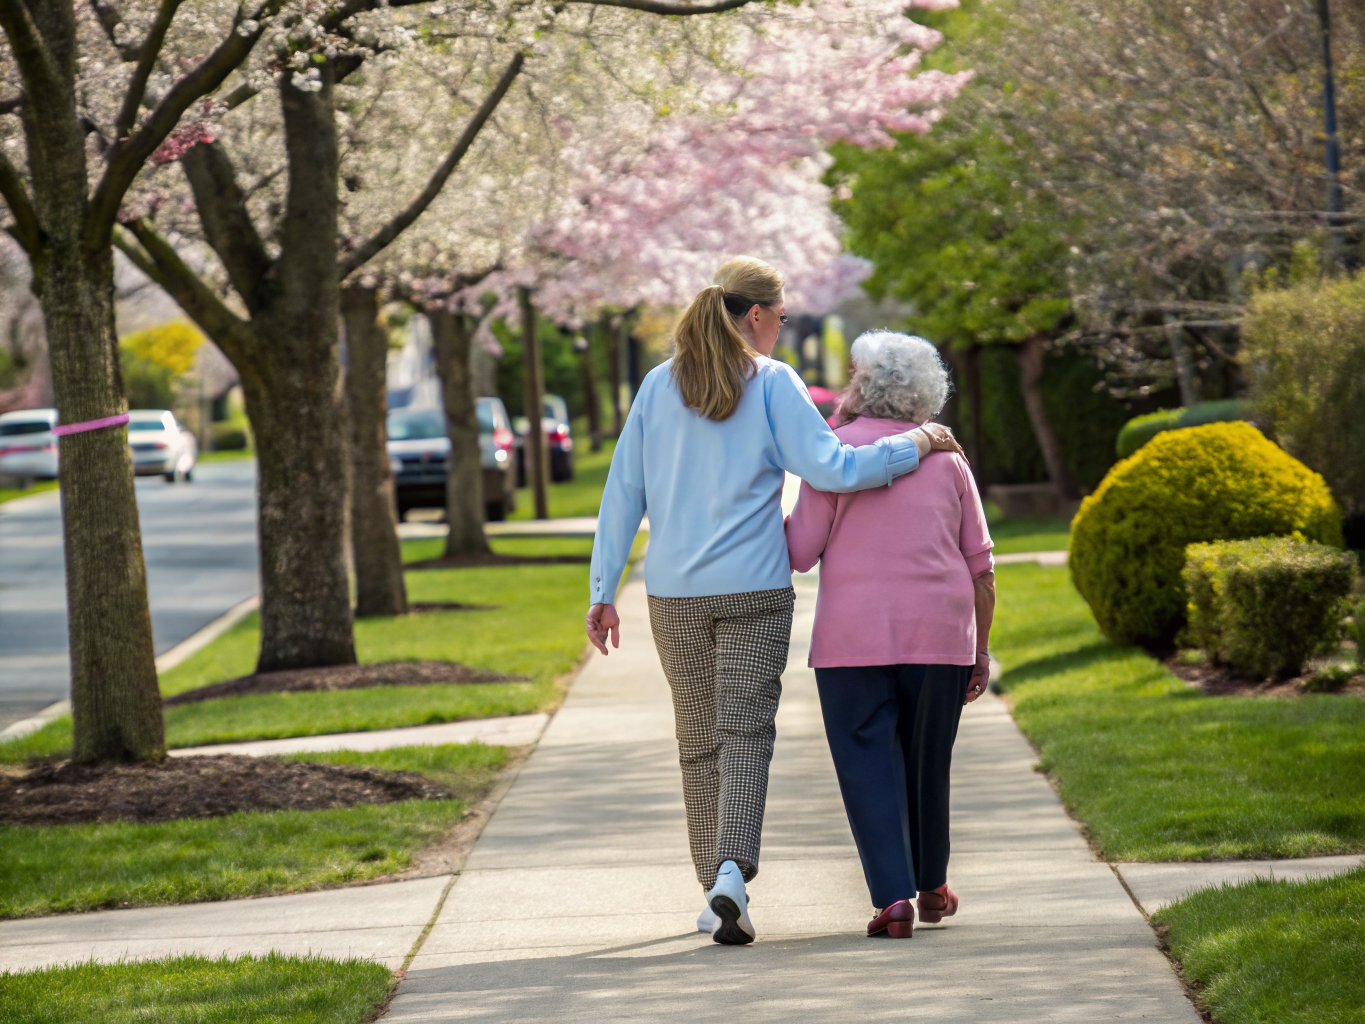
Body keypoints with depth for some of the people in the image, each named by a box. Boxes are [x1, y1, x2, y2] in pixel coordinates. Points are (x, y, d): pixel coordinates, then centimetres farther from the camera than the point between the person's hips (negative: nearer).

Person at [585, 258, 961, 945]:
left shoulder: (658, 386, 7)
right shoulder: (772, 383, -4)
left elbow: (623, 494, 6)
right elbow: (828, 469, -13)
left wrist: (603, 591, 9)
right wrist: (914, 446, -1)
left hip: (675, 592, 3)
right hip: (754, 589, -3)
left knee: (699, 741, 12)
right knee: (744, 732, -3)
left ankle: (715, 889, 16)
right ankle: (731, 871, -24)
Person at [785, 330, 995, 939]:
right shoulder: (945, 457, 8)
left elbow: (799, 552, -6)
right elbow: (980, 567, 8)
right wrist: (981, 650, 14)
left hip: (854, 638, -3)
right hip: (940, 637, 3)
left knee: (869, 766, 0)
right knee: (927, 761, 18)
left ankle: (893, 899, -12)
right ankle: (932, 888, 29)